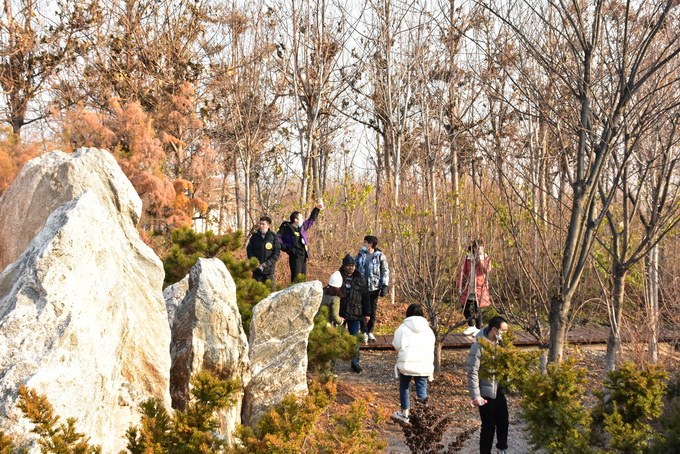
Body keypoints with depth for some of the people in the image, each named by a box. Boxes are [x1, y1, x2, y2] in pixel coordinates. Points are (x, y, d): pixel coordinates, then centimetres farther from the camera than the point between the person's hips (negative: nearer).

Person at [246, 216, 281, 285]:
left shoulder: (274, 237, -4)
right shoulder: (254, 236, 3)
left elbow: (277, 253, -5)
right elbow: (249, 249, 7)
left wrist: (267, 263, -14)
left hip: (269, 269, -2)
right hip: (256, 269, 2)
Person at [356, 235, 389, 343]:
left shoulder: (380, 256, -1)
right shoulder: (360, 255, 5)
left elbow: (385, 271, 2)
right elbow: (355, 269, 13)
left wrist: (384, 286, -5)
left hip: (374, 288, -1)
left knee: (373, 311, 6)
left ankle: (370, 332, 16)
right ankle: (364, 332, 7)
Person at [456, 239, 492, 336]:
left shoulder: (486, 258, 1)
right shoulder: (468, 258, 7)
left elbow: (486, 270, -17)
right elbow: (462, 272, 10)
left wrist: (481, 259, -20)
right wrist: (459, 286, 6)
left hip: (480, 287, -3)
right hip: (468, 287, 3)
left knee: (477, 308, -2)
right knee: (465, 306, 6)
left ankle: (478, 329, 12)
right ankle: (471, 326, 24)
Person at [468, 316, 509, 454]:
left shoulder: (499, 343, 3)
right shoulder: (479, 346, -19)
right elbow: (472, 372, -19)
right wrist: (475, 396, -20)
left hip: (498, 390, 7)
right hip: (486, 393, -7)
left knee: (503, 422, 16)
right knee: (489, 426, 1)